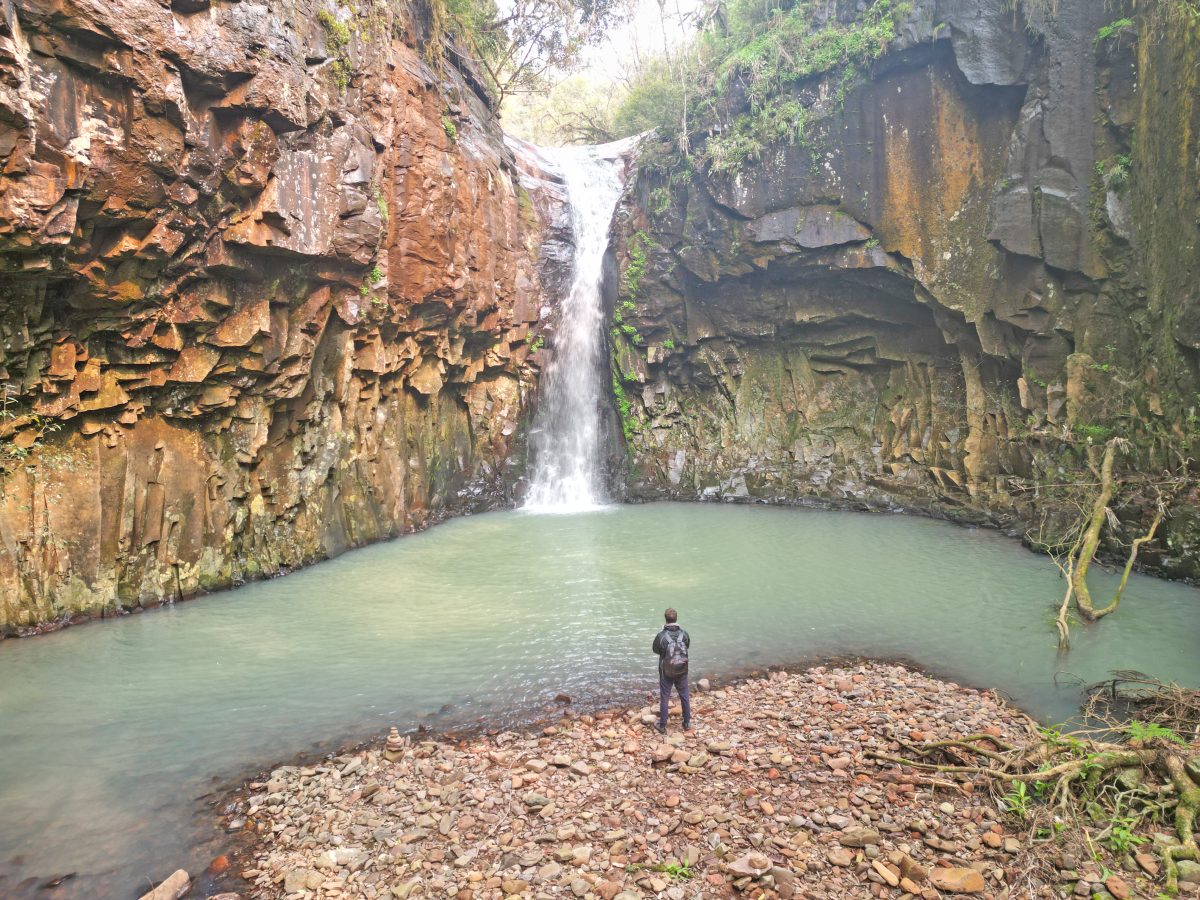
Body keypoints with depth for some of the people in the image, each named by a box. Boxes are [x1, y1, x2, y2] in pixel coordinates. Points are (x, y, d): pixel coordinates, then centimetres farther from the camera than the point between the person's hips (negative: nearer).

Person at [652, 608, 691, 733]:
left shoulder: (661, 636, -21)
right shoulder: (684, 634, -13)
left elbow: (656, 650, -3)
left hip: (666, 672, -2)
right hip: (682, 671, 2)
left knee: (664, 698, 12)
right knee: (684, 696, 20)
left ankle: (662, 726, 22)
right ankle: (687, 723, 31)